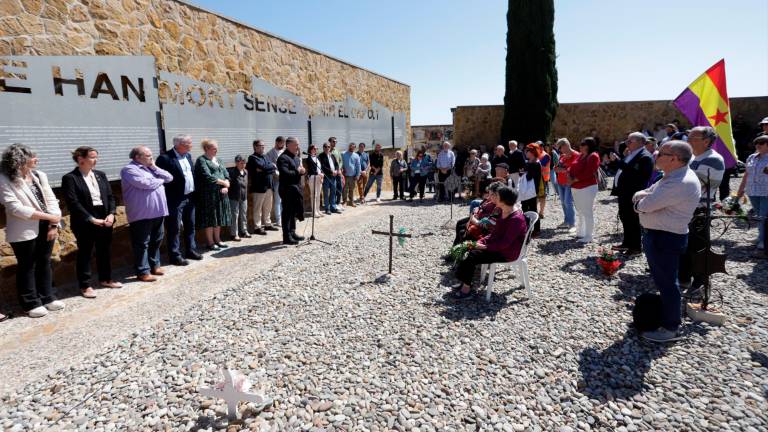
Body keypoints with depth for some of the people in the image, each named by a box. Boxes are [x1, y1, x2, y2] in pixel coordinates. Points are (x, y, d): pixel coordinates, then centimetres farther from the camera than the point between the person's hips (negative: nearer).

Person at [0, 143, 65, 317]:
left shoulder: (39, 175, 3)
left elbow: (51, 199, 2)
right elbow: (16, 208, -19)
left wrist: (54, 224, -8)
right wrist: (49, 216, -19)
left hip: (46, 228, 5)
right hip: (24, 232, -5)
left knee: (44, 263, 15)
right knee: (27, 267, 7)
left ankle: (47, 298, 28)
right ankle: (31, 303, 18)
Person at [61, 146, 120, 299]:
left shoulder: (101, 175, 10)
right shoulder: (70, 178, -8)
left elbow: (110, 196, 8)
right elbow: (73, 203, -15)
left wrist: (111, 214, -8)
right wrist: (91, 219, -19)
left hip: (105, 220, 6)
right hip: (85, 223, -5)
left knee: (105, 251, 15)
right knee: (85, 254, 5)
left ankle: (106, 279, 30)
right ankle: (85, 285, 15)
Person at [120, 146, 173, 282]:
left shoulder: (150, 168, 18)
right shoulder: (129, 170, -7)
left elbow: (169, 178, 11)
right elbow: (145, 184, -21)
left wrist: (155, 168, -2)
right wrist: (160, 180, -3)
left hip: (157, 211, 8)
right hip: (142, 213, -8)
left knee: (156, 240, 15)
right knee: (142, 243, -1)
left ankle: (154, 265, 28)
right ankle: (143, 272, 4)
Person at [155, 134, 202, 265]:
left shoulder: (188, 156, 10)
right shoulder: (165, 158, -14)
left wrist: (194, 194, 10)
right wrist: (165, 198, -18)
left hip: (190, 197, 8)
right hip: (176, 199, -8)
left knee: (190, 226, 17)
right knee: (174, 229, 2)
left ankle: (191, 250, 30)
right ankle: (175, 255, 10)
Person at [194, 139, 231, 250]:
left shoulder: (217, 160, 17)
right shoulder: (201, 160, -7)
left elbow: (226, 174, 10)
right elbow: (207, 176, -18)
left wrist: (226, 186, -8)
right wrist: (223, 182, -11)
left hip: (220, 194, 7)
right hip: (209, 194, -7)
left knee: (219, 217, 12)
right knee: (210, 218, 0)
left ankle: (217, 239, 23)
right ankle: (210, 242, 9)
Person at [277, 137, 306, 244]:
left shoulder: (294, 157, 17)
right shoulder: (283, 158, -14)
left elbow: (297, 170, 26)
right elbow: (285, 173, -27)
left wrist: (301, 171, 4)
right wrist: (297, 171, -16)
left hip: (296, 189, 10)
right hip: (288, 190, -10)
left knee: (294, 212, 17)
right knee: (287, 213, -4)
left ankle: (292, 233, 28)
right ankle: (287, 237, 0)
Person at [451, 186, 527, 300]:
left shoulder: (516, 219, -24)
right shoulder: (503, 213, 6)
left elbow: (505, 243, -27)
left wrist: (485, 247, -23)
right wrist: (481, 241, -2)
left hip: (507, 253, -9)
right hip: (498, 246, 9)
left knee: (472, 256, -17)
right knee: (470, 251, -1)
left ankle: (466, 288, -5)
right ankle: (464, 282, 2)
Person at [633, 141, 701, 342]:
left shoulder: (681, 183, -26)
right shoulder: (673, 176, 9)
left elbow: (645, 205, -27)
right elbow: (641, 196, 10)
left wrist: (639, 201, -5)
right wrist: (643, 197, -13)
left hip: (666, 238, -10)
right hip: (657, 235, 10)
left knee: (666, 282, 2)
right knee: (660, 279, 23)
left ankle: (670, 328, 16)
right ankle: (663, 315, 41)